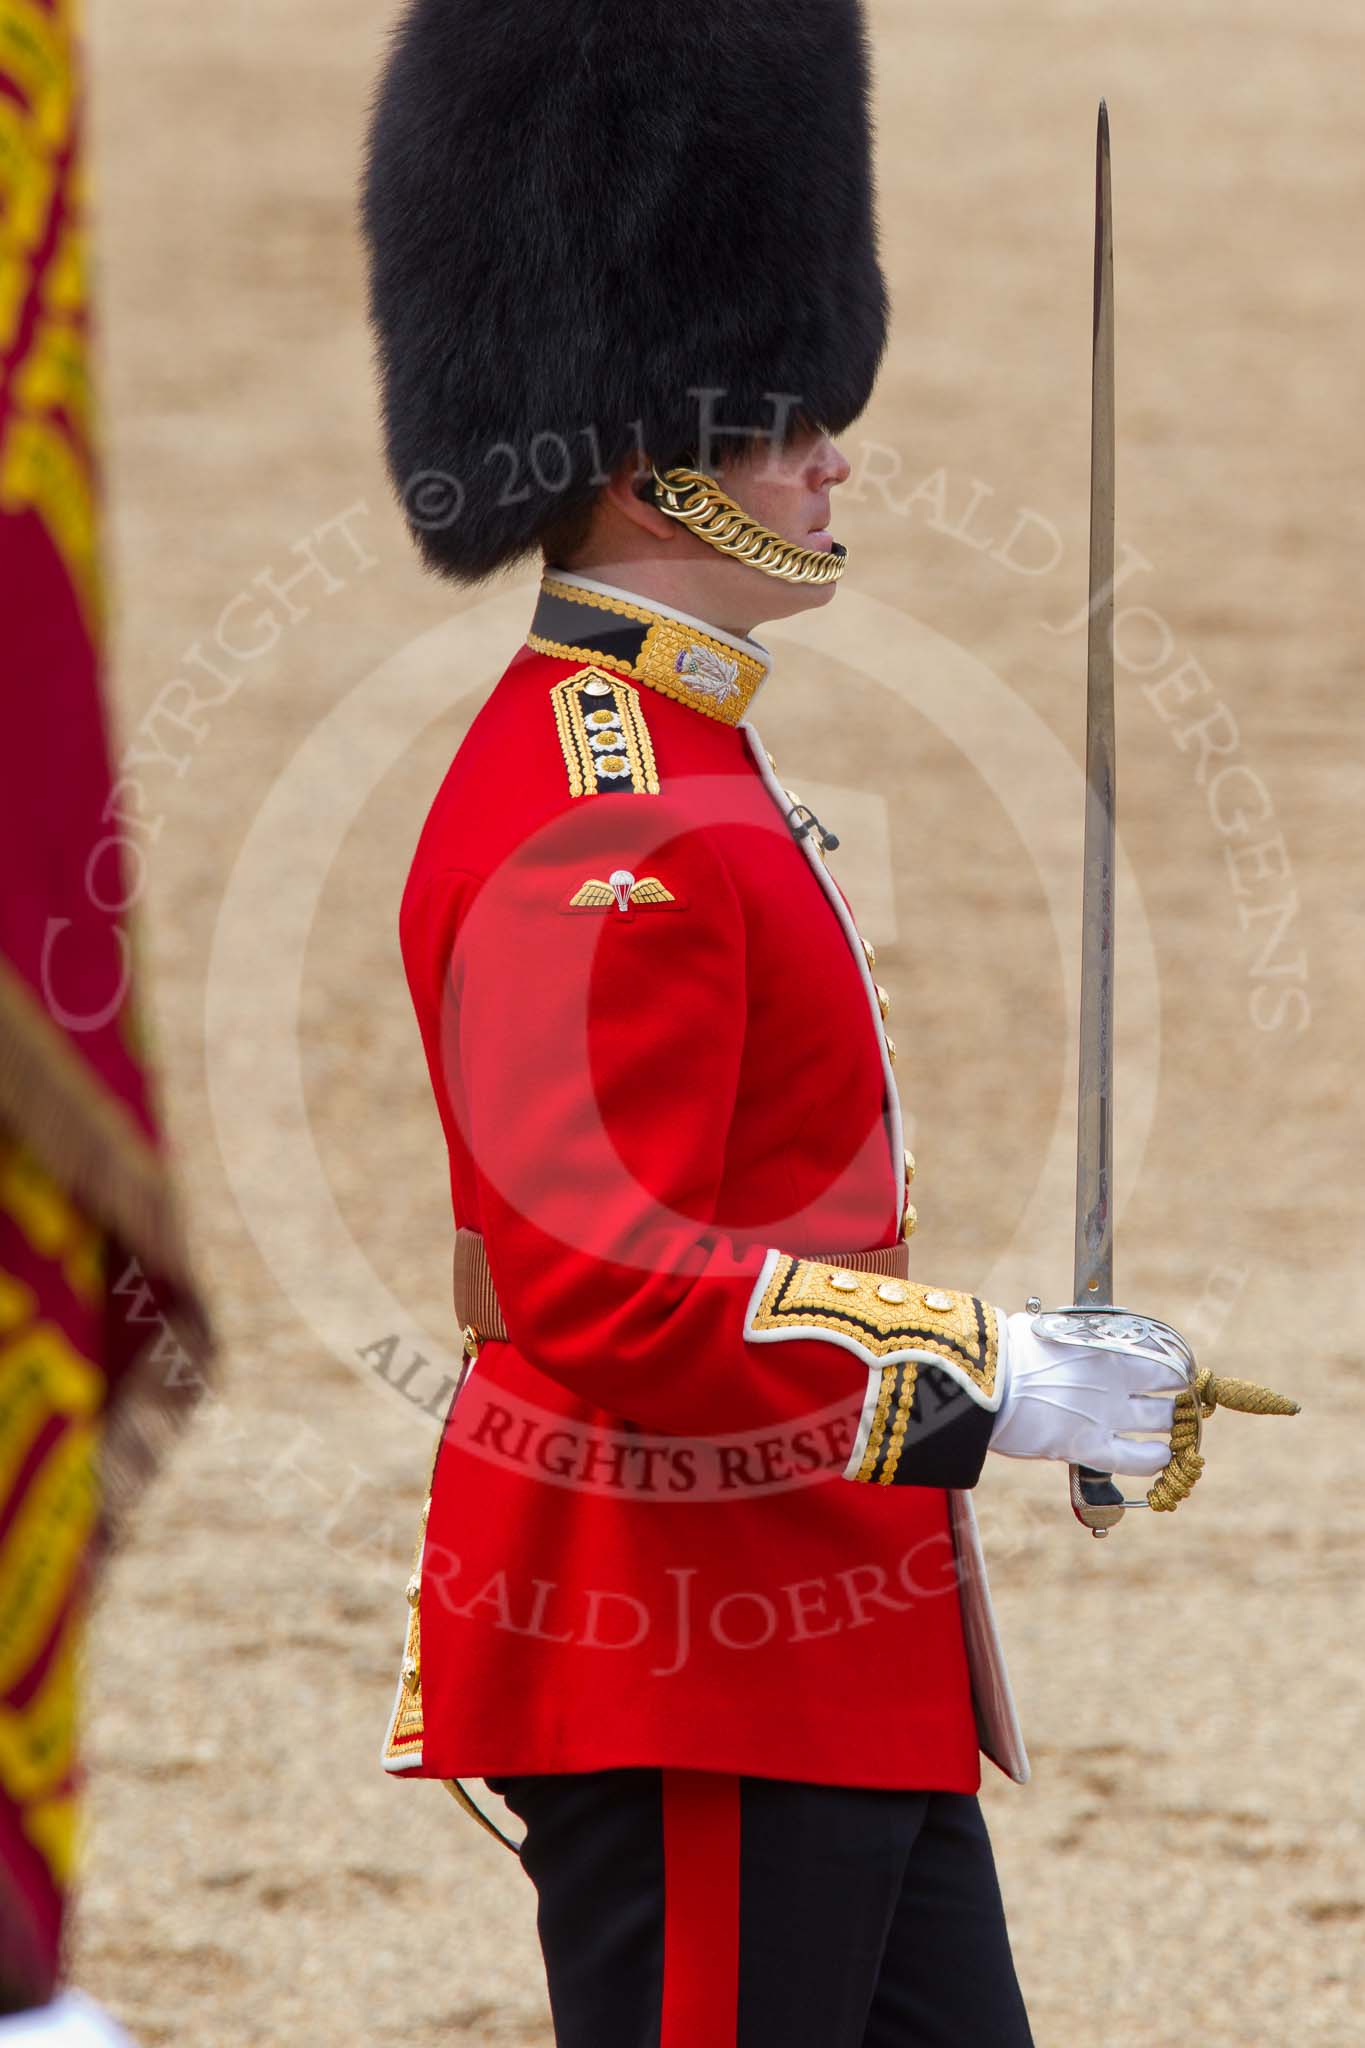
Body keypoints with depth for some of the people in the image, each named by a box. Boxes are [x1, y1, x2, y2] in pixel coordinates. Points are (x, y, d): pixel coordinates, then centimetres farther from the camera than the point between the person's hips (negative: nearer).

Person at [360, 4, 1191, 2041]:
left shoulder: (678, 763, 16)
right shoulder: (598, 817, -18)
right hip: (692, 1659, -11)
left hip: (825, 1673, 11)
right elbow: (609, 1293, -25)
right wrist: (994, 1380, -21)